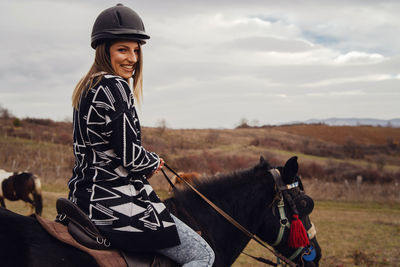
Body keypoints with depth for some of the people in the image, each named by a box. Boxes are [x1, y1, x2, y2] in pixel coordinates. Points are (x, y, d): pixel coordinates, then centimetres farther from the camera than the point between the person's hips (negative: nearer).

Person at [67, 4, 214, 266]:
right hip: (115, 202, -11)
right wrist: (154, 162, 0)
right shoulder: (115, 87, -16)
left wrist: (146, 163, 8)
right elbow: (130, 155, -20)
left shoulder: (87, 88, 14)